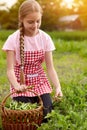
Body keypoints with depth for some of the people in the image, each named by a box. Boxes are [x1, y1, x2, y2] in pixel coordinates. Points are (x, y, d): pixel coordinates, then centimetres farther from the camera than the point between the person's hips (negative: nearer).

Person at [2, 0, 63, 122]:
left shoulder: (45, 38, -7)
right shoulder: (13, 39, -14)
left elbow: (50, 68, -6)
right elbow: (10, 69, -16)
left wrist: (58, 86, -22)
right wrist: (17, 86, -35)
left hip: (40, 81, 2)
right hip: (22, 82, -2)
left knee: (46, 115, -9)